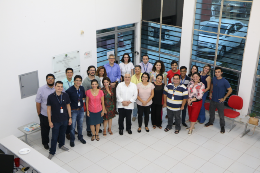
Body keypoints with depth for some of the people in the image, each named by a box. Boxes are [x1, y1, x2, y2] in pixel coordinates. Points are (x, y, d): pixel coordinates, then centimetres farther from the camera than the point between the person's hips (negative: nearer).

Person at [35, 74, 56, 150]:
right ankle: (45, 143, 38)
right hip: (45, 115, -1)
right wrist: (39, 113, -1)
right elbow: (38, 102, -3)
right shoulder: (41, 89, -8)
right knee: (45, 130, 16)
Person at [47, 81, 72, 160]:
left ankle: (61, 145, 48)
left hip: (64, 119, 3)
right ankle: (52, 152, 20)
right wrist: (50, 121, -9)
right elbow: (48, 109, -9)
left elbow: (68, 106, 4)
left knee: (62, 133, 23)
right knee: (54, 137, 5)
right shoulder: (50, 97, -15)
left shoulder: (65, 96, -7)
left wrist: (70, 117, 4)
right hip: (55, 120, -3)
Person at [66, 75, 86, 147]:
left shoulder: (82, 88, -3)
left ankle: (80, 137, 40)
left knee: (80, 125, 19)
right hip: (73, 110, -5)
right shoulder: (69, 90, -21)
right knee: (73, 126, 7)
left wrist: (81, 100, 2)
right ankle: (72, 140, 27)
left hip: (81, 109, 5)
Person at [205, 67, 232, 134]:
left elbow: (230, 90, -13)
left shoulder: (224, 81, -20)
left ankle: (222, 126, 23)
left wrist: (224, 98, -13)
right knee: (211, 112, 22)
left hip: (220, 101, -5)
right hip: (213, 100, 5)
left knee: (221, 115, 5)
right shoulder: (214, 79, -3)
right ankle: (211, 122, 44)